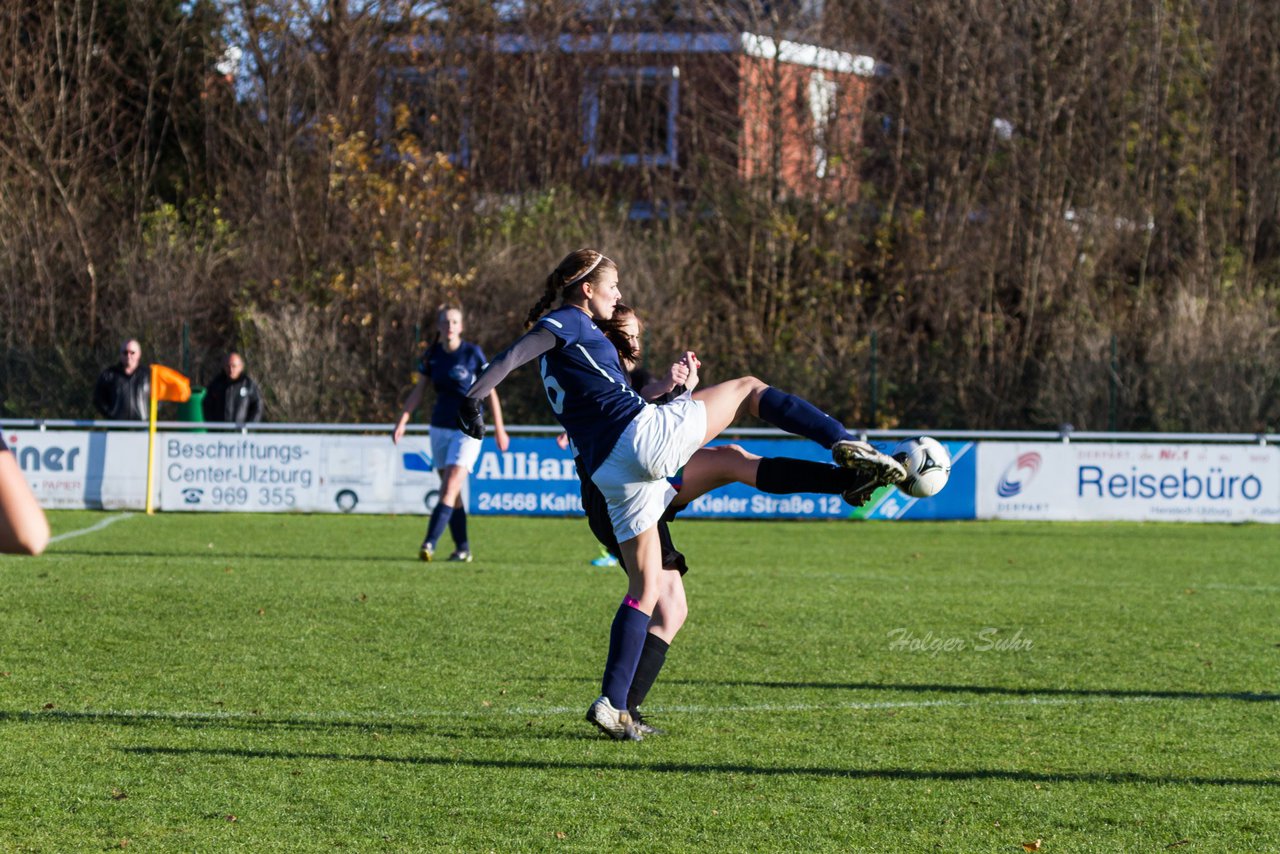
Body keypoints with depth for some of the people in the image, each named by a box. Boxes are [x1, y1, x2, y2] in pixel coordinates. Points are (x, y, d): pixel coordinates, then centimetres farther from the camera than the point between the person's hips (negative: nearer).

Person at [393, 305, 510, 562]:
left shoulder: (472, 353, -9)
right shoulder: (432, 355, 3)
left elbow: (490, 392, -3)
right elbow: (418, 391, 7)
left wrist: (499, 429, -1)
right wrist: (402, 421, -4)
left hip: (468, 430, -5)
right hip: (440, 428, 5)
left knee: (450, 490, -16)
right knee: (451, 493, 8)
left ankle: (429, 544, -24)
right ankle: (463, 549, 16)